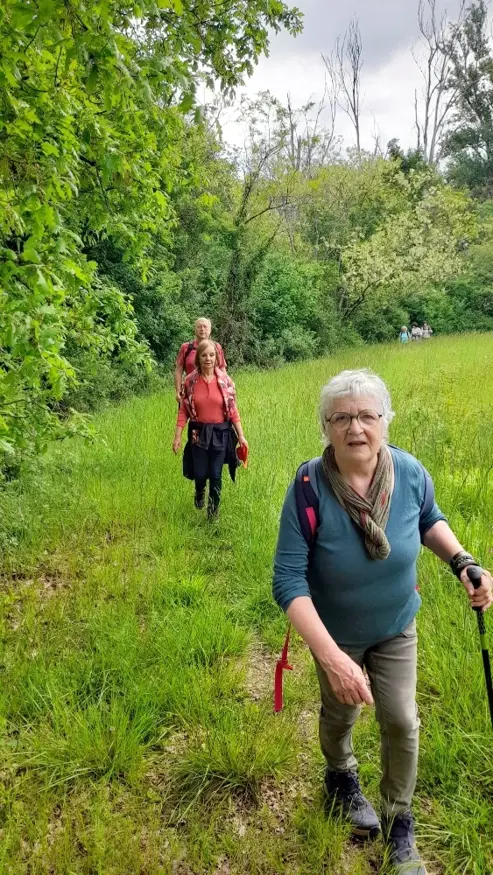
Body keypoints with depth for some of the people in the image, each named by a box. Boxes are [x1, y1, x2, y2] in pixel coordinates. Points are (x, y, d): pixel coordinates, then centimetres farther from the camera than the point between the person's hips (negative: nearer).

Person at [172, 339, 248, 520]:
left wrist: (241, 436, -3)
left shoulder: (225, 380, -5)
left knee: (216, 475, 3)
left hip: (220, 433, 0)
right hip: (198, 433, 0)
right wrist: (177, 436, -5)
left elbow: (233, 410, -1)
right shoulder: (190, 381, -5)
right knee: (200, 474, 6)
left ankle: (213, 511, 23)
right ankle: (199, 493, 43)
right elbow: (183, 411, -2)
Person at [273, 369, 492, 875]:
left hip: (397, 628, 2)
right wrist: (331, 656, -39)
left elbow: (429, 520, 0)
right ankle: (341, 779, 57)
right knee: (341, 713, 23)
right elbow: (288, 581, -31)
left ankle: (398, 821, 39)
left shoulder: (409, 471, -23)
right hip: (336, 633, -2)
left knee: (402, 723, 10)